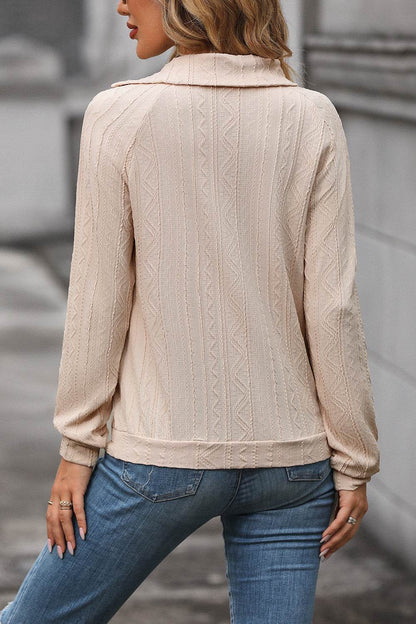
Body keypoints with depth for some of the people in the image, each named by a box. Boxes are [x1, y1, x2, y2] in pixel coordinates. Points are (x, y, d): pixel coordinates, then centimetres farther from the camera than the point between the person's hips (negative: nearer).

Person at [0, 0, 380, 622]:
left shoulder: (120, 115, -9)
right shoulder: (314, 119, -2)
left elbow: (100, 302, -6)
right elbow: (332, 306, -4)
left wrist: (77, 451, 3)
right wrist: (353, 465, 3)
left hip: (164, 455, -3)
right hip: (293, 456, 3)